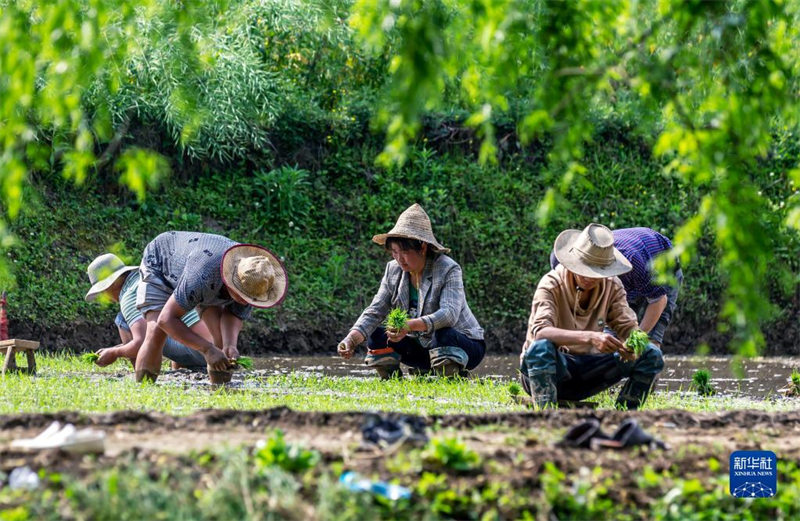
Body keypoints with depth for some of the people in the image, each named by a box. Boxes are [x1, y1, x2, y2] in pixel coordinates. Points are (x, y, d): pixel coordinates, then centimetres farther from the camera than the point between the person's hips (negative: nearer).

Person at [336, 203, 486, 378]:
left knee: (444, 335, -38)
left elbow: (450, 313, -35)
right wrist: (352, 339, -25)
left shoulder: (448, 270, -20)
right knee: (376, 336, -11)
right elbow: (374, 311, -6)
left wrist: (411, 325, -52)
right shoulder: (393, 270, -2)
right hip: (423, 346, 6)